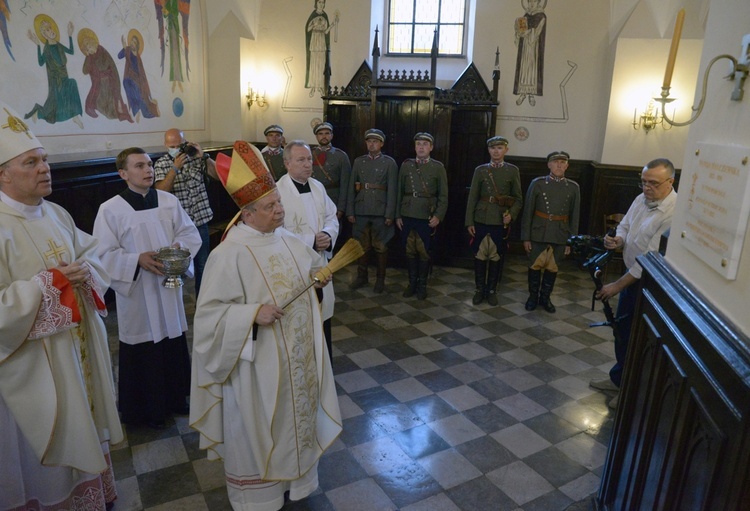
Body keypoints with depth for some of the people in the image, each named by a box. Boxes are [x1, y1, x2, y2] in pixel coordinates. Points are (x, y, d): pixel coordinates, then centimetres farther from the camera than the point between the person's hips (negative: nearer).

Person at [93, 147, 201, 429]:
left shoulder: (169, 200, 1)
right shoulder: (111, 209, -9)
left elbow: (190, 232, 5)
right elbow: (104, 254, -8)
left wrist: (180, 246, -15)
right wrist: (138, 260, -21)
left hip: (169, 286, 4)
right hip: (136, 292, -3)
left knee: (174, 345, 13)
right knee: (143, 352, 7)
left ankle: (175, 397, 34)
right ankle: (147, 408, 27)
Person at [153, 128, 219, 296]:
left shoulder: (196, 157, 1)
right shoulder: (161, 164, -2)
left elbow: (219, 175, -3)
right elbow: (161, 192, -14)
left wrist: (204, 156, -15)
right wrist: (175, 168, -21)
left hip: (200, 221, 2)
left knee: (203, 265, 11)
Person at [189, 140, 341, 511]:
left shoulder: (286, 239, 0)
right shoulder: (229, 255, -21)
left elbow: (310, 266, 19)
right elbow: (211, 313, -19)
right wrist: (254, 313, -31)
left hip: (297, 353, 7)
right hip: (259, 363, -7)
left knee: (295, 414, 23)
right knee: (259, 426, 12)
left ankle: (291, 474, 49)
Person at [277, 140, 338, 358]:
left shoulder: (318, 186, 6)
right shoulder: (278, 191, -17)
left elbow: (332, 217, 10)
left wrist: (328, 235, -12)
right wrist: (310, 241, -21)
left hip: (320, 263, 7)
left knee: (322, 315, 18)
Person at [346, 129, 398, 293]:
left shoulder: (389, 162, 3)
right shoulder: (358, 161, 11)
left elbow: (392, 190, -2)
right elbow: (351, 187, 8)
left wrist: (389, 214, -9)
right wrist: (350, 211, 2)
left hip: (380, 212, -2)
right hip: (361, 211, 2)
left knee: (381, 247, 4)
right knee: (362, 246, 9)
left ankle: (380, 279, 16)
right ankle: (362, 276, 23)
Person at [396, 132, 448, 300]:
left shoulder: (438, 167, 2)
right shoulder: (406, 165, 8)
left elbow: (443, 195, 0)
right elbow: (400, 192, 8)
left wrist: (438, 216, -10)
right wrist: (398, 215, 4)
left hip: (427, 217, -2)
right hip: (407, 216, 2)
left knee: (424, 252, 4)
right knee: (410, 251, 8)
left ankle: (422, 284, 19)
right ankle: (412, 283, 22)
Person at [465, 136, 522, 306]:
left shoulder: (513, 170, 4)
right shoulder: (480, 170, 4)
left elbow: (518, 198, 5)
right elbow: (472, 197, 3)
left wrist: (512, 214, -13)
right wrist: (469, 222, -3)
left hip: (501, 222, 0)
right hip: (481, 220, 1)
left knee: (496, 257, 6)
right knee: (480, 256, 5)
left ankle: (492, 290, 20)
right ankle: (479, 289, 18)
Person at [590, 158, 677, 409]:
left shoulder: (673, 213, -26)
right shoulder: (641, 199, 1)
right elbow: (625, 226, 13)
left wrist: (617, 285, -21)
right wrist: (618, 240, -12)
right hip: (633, 274, 8)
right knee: (622, 327, 19)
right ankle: (619, 378, 38)